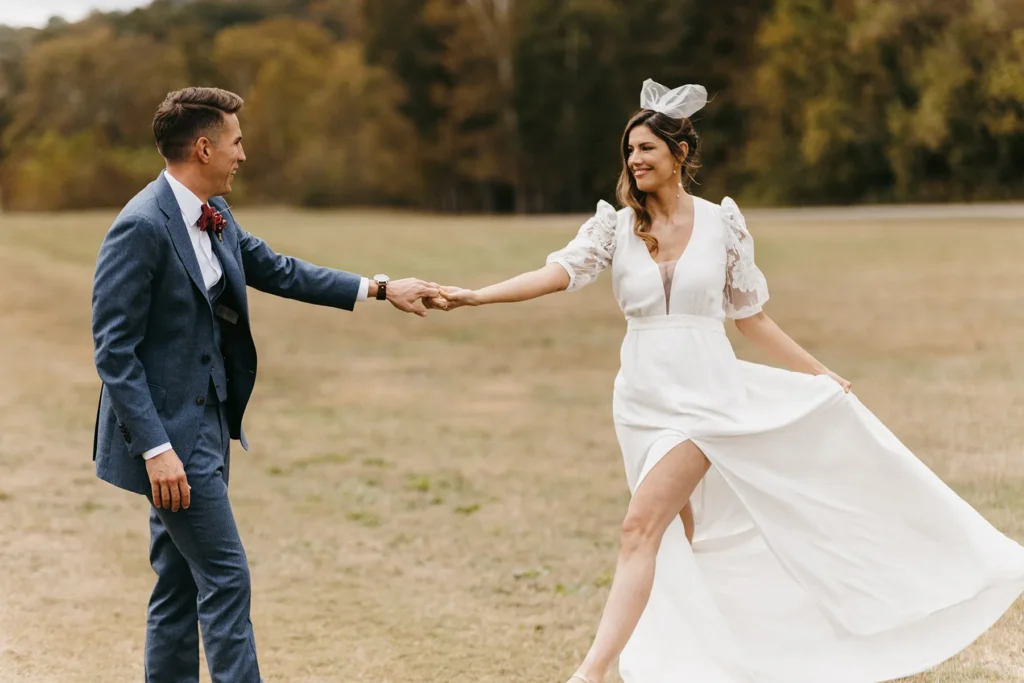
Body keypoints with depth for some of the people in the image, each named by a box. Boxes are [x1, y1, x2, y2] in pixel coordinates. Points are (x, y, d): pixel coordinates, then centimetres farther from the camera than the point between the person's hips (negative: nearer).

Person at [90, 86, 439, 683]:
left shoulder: (214, 216, 8)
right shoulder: (142, 227, -19)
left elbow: (281, 272, 18)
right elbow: (114, 351, -20)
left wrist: (380, 289, 15)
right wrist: (156, 449, -23)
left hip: (206, 424, 9)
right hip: (170, 431, -9)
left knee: (181, 583, 13)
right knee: (225, 576, -7)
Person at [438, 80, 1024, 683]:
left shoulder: (722, 223, 0)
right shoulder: (616, 226, 2)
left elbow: (751, 315, 8)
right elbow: (560, 272, -13)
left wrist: (819, 373, 9)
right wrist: (475, 296, -27)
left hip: (707, 395, -3)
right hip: (644, 401, 3)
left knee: (643, 526, -17)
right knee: (689, 543, 11)